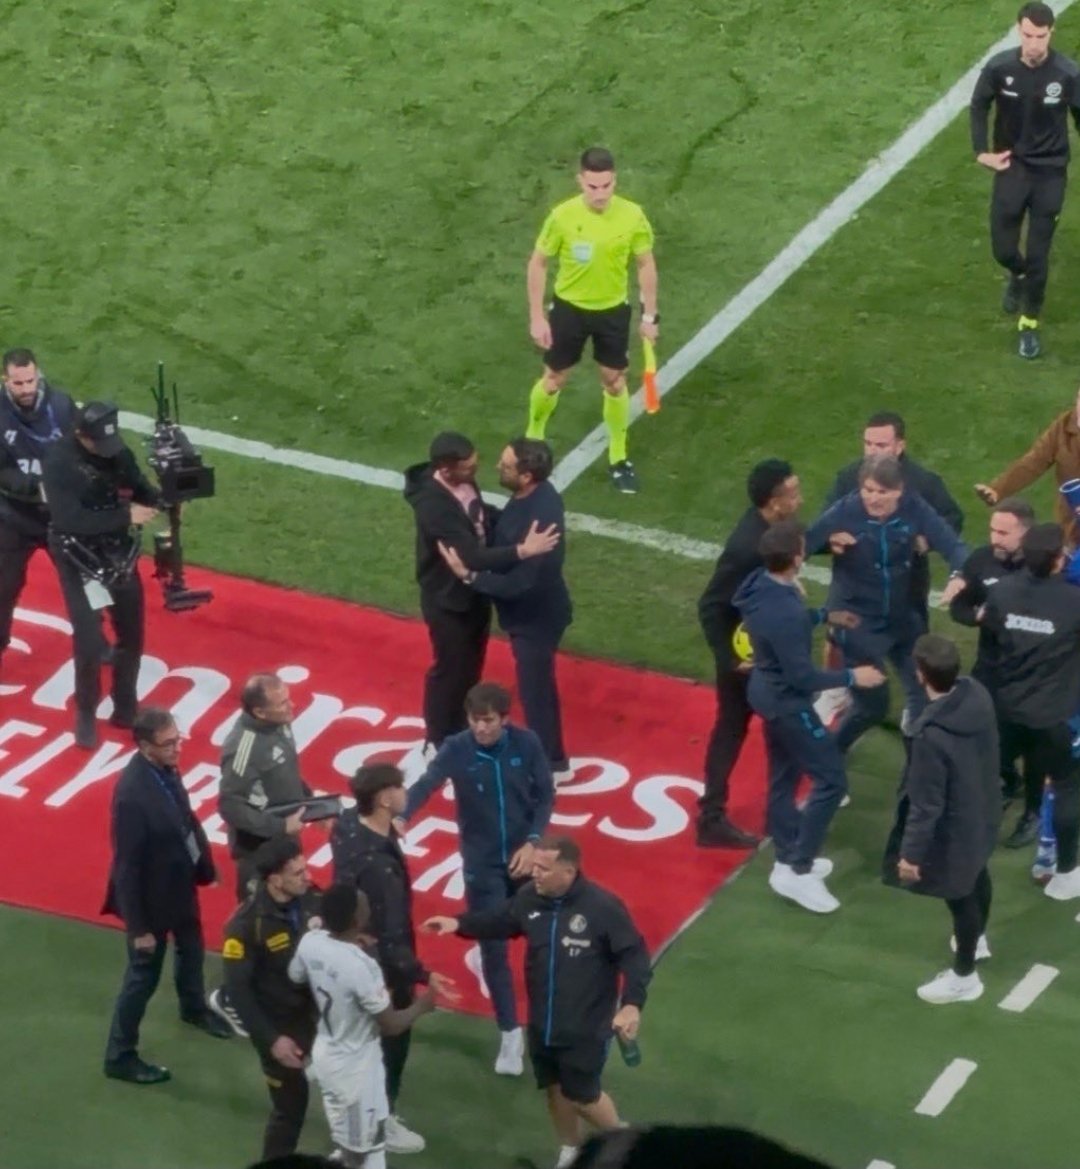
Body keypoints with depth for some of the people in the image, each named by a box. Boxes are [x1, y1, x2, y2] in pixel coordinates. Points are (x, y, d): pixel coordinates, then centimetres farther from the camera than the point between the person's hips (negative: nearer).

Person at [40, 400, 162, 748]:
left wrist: (164, 500, -20)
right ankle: (85, 715, 14)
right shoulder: (58, 461, -23)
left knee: (131, 634, 14)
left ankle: (125, 708, 32)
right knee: (90, 642, -8)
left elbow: (139, 488, 4)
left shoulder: (117, 452, -7)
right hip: (78, 560, -5)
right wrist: (126, 516, -32)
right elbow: (70, 520, -30)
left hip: (119, 552, 5)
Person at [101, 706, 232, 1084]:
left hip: (179, 881, 8)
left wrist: (203, 862, 12)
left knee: (191, 948, 31)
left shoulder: (165, 768, -13)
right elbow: (127, 865, -28)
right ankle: (120, 1056, 28)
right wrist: (139, 926, -21)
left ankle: (194, 1008, 59)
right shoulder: (132, 794, -36)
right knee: (143, 974, 9)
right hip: (151, 895, -8)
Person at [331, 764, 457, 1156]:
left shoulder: (347, 826, -13)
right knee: (391, 1039, 14)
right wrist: (422, 976, -32)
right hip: (379, 965, -9)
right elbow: (388, 937, -35)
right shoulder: (379, 866, -40)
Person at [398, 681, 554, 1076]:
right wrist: (401, 817, -51)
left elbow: (545, 795, -2)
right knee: (493, 948, -2)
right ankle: (510, 1033, 9)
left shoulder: (526, 744, -12)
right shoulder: (457, 748, -17)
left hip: (523, 855, 2)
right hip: (482, 861, -2)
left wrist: (532, 842, -14)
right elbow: (425, 784, -32)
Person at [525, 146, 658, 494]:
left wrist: (650, 315, 0)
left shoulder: (632, 216, -18)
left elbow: (645, 264, -2)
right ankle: (533, 440, 40)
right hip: (570, 308, -1)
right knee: (554, 380, 13)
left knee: (615, 383, 12)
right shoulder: (562, 216, -21)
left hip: (613, 310, 1)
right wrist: (536, 317, -9)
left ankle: (617, 458, 30)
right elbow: (538, 264, -9)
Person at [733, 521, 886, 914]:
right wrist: (852, 677, -18)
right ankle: (797, 872, 4)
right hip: (787, 702, -9)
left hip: (769, 691, 9)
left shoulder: (764, 584, -7)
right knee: (831, 779, 0)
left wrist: (824, 616, 16)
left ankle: (789, 859, 36)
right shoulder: (781, 612, -35)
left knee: (783, 776, 22)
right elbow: (802, 676, -27)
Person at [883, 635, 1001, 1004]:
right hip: (983, 811, 8)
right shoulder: (977, 693, -18)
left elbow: (926, 805, -30)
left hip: (954, 828, -7)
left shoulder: (931, 735, -40)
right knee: (978, 875, 33)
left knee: (959, 897, 16)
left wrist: (912, 853, -17)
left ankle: (964, 976, 38)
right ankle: (978, 939, 60)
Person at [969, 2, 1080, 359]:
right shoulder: (1000, 67, -15)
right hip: (1011, 167, 1)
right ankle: (1019, 276, 42)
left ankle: (1029, 325, 21)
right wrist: (981, 151, -2)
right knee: (1003, 250, 5)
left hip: (1050, 172, -1)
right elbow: (979, 105, 4)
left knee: (1038, 257, 2)